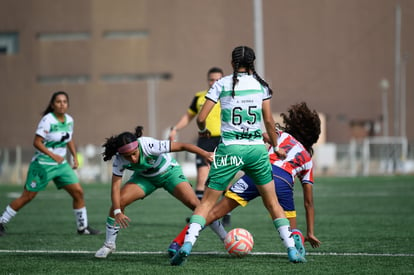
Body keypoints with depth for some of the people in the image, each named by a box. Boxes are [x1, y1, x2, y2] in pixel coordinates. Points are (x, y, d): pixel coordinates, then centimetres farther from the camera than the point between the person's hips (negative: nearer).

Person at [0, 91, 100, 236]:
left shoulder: (69, 120, 4)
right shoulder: (48, 120, -17)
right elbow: (37, 142, -19)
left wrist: (75, 156, 11)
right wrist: (53, 155, -26)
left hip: (61, 164, 6)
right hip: (43, 164, -6)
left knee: (78, 192, -2)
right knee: (27, 197, -2)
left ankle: (83, 227, 10)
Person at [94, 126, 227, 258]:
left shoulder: (148, 145, -38)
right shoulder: (119, 160, -27)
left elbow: (182, 146, -34)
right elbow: (115, 186, -26)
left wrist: (205, 154, -38)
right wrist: (117, 212, -38)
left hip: (169, 171, -3)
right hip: (144, 177, 3)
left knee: (194, 204, -17)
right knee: (118, 201, -17)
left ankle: (225, 238, -3)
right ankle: (109, 244, 2)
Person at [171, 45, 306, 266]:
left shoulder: (222, 84, 1)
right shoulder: (261, 85, 6)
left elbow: (201, 118, -2)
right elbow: (268, 120, 8)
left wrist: (202, 130, 21)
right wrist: (275, 146, 22)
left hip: (230, 149, -2)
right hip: (257, 148, 2)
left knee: (207, 201, 3)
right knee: (272, 202, 14)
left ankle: (187, 244, -13)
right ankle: (292, 250, 10)